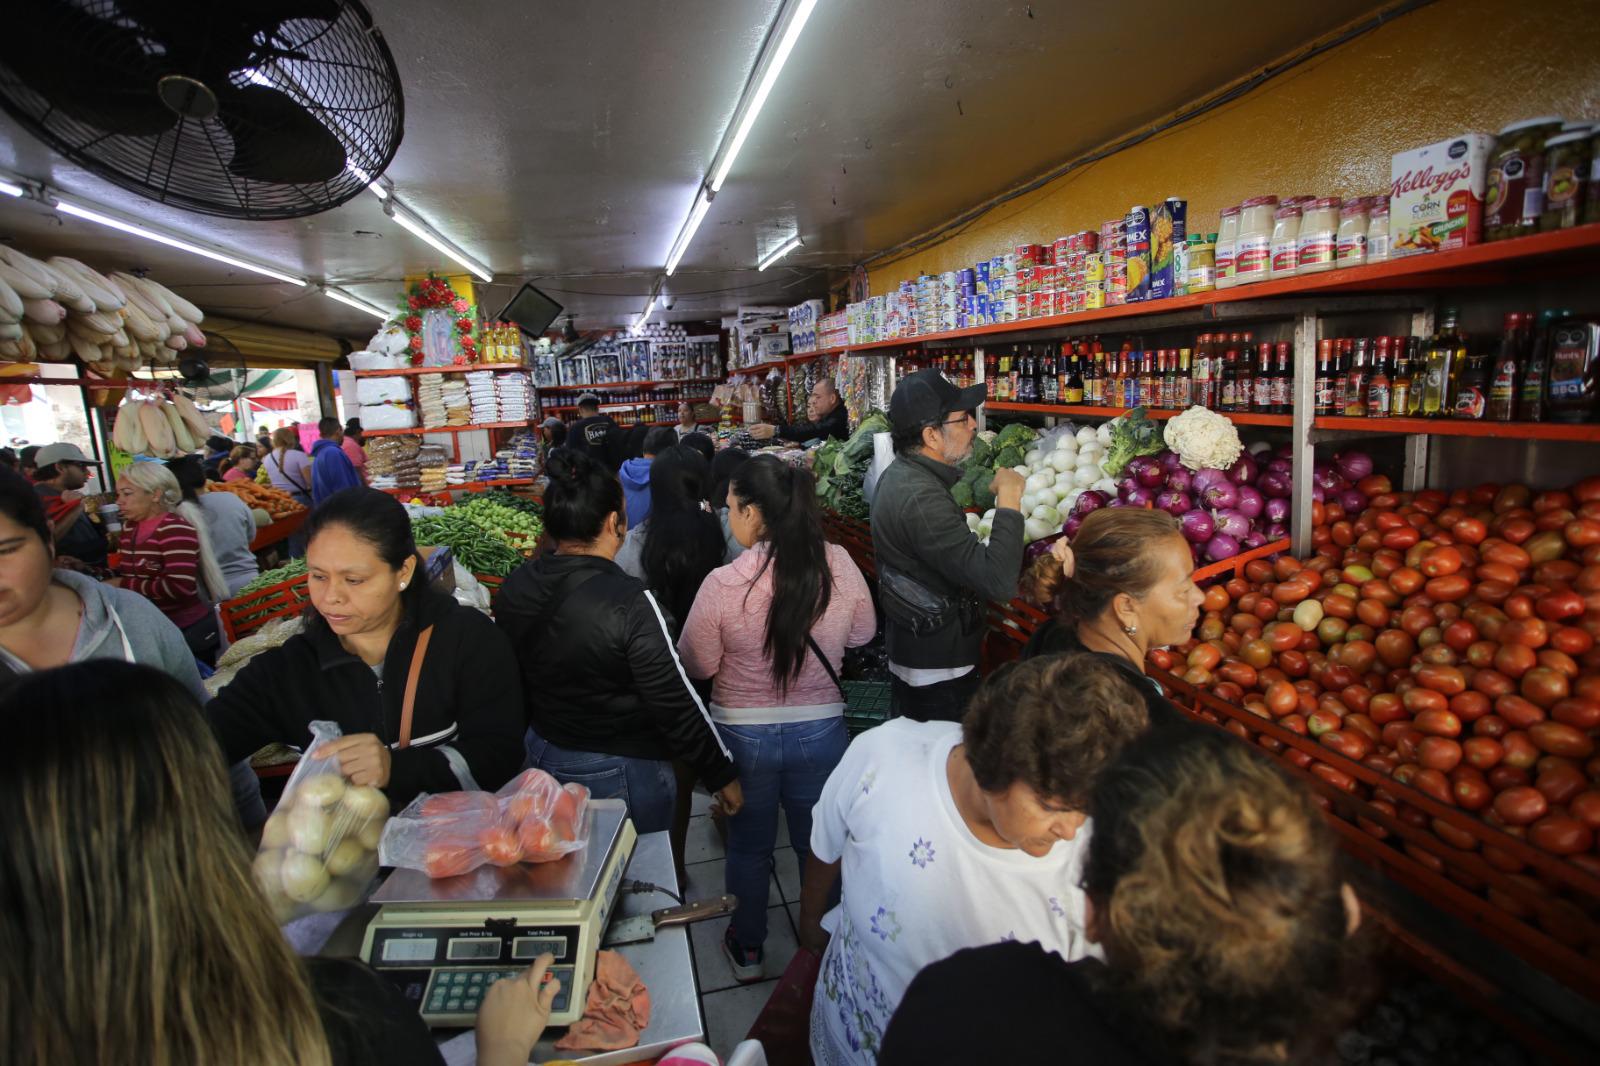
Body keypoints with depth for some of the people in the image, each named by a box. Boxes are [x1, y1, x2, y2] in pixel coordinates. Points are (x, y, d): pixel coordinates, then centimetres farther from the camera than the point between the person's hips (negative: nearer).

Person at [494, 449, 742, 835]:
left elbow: (513, 682, 6)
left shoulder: (513, 590, -8)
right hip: (623, 773, -6)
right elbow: (678, 705, -23)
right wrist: (723, 774, -10)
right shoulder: (631, 603, -28)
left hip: (543, 756, 6)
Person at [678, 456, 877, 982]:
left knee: (748, 847, 23)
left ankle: (746, 948, 44)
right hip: (821, 730, 2)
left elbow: (697, 666, -11)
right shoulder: (838, 564, -16)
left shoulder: (723, 584, -24)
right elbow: (862, 632, 2)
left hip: (744, 734, -2)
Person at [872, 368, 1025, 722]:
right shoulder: (921, 499, -28)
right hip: (937, 671, -10)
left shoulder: (899, 474, 5)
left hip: (907, 652, 10)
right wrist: (1009, 498, -23)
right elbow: (999, 583, -33)